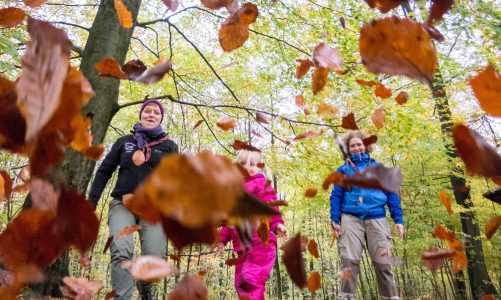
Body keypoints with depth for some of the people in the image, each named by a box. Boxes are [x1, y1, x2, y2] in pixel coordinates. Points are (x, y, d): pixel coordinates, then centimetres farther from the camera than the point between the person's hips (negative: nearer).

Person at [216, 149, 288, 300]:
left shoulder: (261, 183, 1)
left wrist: (277, 225, -28)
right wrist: (223, 238, 23)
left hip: (261, 243, -8)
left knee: (250, 280, -19)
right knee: (241, 283, 9)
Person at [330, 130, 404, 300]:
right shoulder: (344, 170, 13)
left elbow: (391, 194, 13)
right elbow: (336, 196, 7)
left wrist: (398, 220, 3)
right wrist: (335, 220, -4)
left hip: (377, 220, 1)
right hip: (351, 219, -1)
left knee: (383, 263, 1)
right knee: (349, 260, -10)